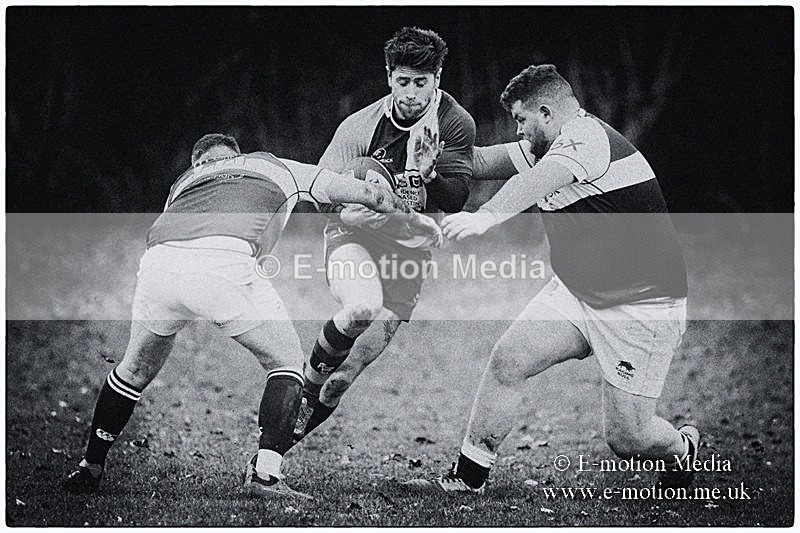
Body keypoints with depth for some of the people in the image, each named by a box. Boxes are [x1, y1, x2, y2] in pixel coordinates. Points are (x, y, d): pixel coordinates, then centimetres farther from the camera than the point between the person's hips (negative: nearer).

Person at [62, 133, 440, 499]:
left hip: (158, 264, 4)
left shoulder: (184, 181, 38)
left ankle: (90, 469, 35)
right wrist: (414, 218, 52)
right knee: (286, 361, 18)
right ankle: (264, 472, 5)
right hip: (224, 266, -4)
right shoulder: (278, 168, 34)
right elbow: (369, 194, 37)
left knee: (136, 369, 30)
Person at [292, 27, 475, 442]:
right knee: (363, 308, -30)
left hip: (409, 246, 2)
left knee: (376, 337, -7)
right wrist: (347, 213, -29)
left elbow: (455, 199, -12)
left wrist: (427, 172, -32)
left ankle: (321, 403, 21)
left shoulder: (455, 124, -9)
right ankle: (310, 379, -3)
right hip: (354, 235, -2)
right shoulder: (359, 127, -13)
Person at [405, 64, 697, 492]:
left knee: (626, 438, -6)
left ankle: (681, 450, 29)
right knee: (506, 362, -8)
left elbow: (536, 181, -41)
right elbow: (490, 159, 14)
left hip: (642, 305, -9)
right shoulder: (548, 147, 7)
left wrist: (486, 217, -57)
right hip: (575, 293, 9)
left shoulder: (586, 135, -22)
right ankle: (467, 477, 3)